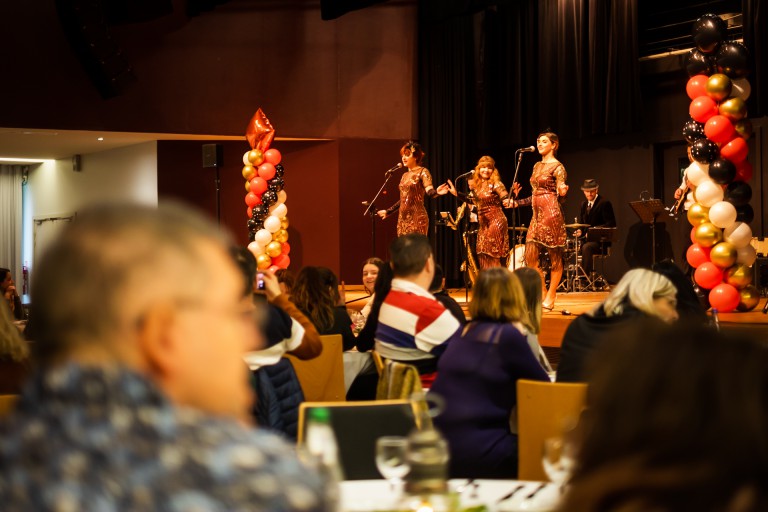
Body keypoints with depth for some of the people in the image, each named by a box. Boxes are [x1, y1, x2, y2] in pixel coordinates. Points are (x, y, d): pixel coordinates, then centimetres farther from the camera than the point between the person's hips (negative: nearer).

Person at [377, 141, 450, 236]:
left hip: (417, 218, -7)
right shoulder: (405, 175, 17)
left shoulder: (422, 172, -4)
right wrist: (388, 211, 32)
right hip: (403, 219, 7)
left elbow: (430, 192, -19)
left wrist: (436, 192, -41)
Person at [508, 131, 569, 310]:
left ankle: (551, 296, 3)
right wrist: (515, 202, 21)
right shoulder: (537, 166, 18)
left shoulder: (557, 167, -5)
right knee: (530, 256, 3)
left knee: (555, 257, -1)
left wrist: (563, 192, -32)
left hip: (551, 214, -9)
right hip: (537, 214, 9)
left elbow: (561, 195, -9)